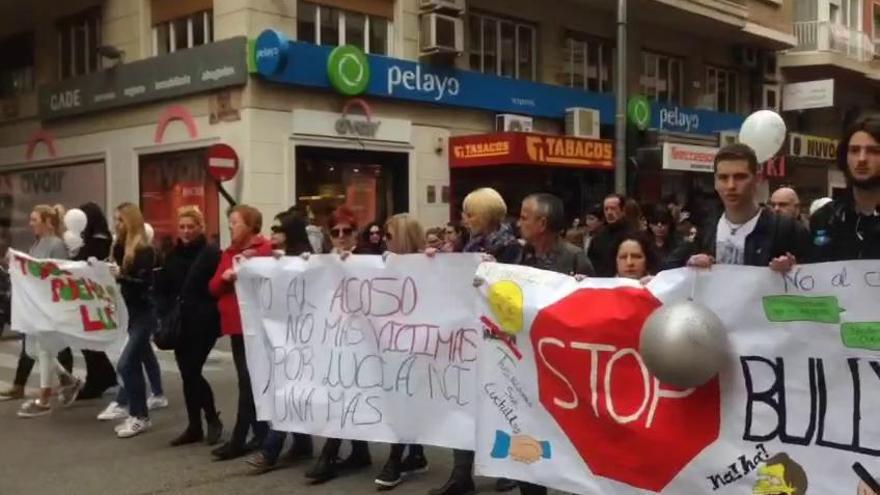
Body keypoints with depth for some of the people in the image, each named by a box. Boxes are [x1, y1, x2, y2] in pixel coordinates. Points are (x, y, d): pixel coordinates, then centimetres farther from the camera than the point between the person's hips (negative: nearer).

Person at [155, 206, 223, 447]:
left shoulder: (212, 253, -6)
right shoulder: (173, 255, 12)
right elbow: (161, 288, 13)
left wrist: (211, 314, -17)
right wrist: (165, 313, -1)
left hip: (203, 324, -6)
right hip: (179, 324, 6)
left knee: (192, 372, -8)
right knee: (187, 374, 9)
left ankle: (213, 419, 11)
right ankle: (194, 427, 18)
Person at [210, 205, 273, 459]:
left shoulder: (265, 248, -6)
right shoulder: (228, 253, 15)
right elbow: (213, 288, 11)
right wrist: (225, 276, -8)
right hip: (234, 323, 8)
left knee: (249, 381, -7)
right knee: (249, 380, 12)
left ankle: (239, 440, -4)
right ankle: (261, 433, 21)